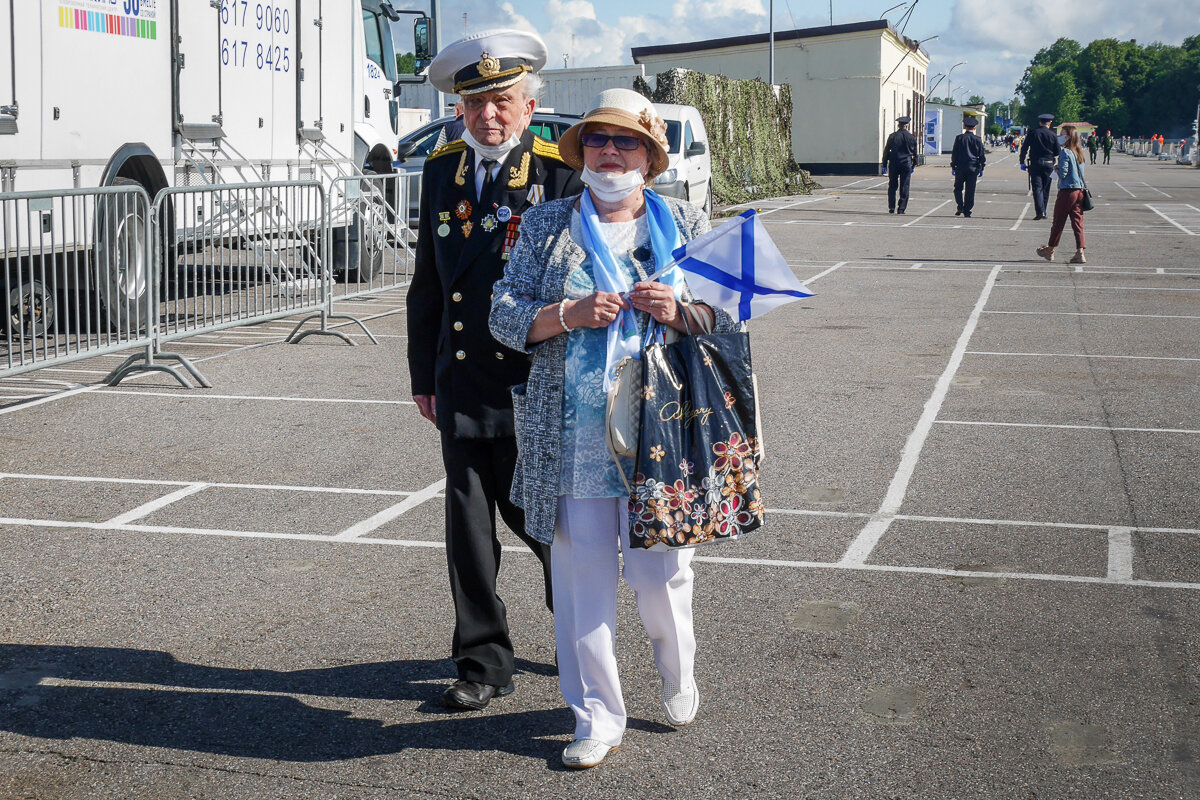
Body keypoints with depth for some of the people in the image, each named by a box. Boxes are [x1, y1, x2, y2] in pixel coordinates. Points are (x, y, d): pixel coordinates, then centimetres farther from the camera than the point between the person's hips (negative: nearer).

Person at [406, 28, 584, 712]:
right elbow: (426, 282, 15)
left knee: (533, 514, 5)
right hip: (461, 381, 4)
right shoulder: (442, 170, 9)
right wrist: (423, 375, 14)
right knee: (469, 522, 5)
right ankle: (484, 663, 18)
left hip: (535, 381, -4)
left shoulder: (561, 174, -5)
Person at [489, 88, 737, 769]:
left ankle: (678, 671, 33)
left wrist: (680, 312, -12)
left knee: (660, 569, 1)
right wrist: (568, 315, -12)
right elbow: (505, 313, 5)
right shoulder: (547, 225, 9)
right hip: (574, 432, 1)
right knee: (583, 568, 3)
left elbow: (734, 314, 9)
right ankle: (598, 717, 16)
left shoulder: (688, 224, 9)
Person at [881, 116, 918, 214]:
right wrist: (913, 166, 17)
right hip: (906, 164, 0)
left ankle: (892, 208, 4)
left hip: (893, 164, 0)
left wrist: (885, 165, 7)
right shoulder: (912, 138, 2)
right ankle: (901, 209, 1)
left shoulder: (892, 136, -2)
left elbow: (886, 151, 0)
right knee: (904, 188, 4)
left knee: (892, 186, 9)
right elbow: (915, 154, 8)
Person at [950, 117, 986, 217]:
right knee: (970, 190, 4)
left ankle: (960, 207, -6)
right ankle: (967, 211, 4)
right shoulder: (977, 140, 1)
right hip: (973, 168, 1)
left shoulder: (959, 138, -1)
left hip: (960, 167, -1)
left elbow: (954, 153, 0)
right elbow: (982, 155, 4)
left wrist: (953, 167, 6)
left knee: (958, 188, 11)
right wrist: (981, 169, 11)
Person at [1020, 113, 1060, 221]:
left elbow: (1024, 148, 1)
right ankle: (1043, 212, 14)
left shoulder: (1032, 134, -1)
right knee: (1045, 189, 10)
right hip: (1048, 165, 1)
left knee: (1037, 188, -5)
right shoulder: (1053, 135, 0)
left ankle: (1040, 211, -20)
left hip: (1035, 164, -1)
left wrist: (1022, 162, 9)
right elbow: (1058, 152, 4)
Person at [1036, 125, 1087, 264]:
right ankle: (1080, 253, -3)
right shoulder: (1079, 152, 10)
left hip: (1067, 191, -7)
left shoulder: (1065, 153, -13)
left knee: (1058, 222, 7)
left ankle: (1050, 251, 21)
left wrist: (1056, 169, 3)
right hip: (1079, 190, 7)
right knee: (1078, 222, 5)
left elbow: (1063, 173, -17)